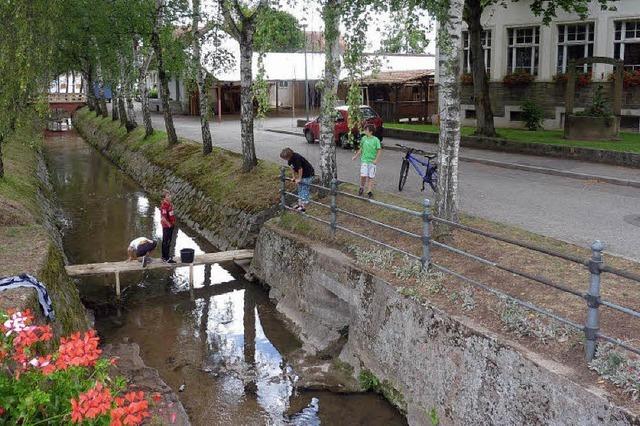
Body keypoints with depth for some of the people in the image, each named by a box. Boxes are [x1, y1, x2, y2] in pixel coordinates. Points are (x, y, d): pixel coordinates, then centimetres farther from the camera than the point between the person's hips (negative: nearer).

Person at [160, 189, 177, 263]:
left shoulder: (169, 204, 7)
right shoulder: (164, 206, -23)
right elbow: (163, 218, -28)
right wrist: (169, 224, -18)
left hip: (171, 225, 9)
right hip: (167, 226, -9)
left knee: (167, 241, 19)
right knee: (166, 242, -2)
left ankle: (165, 256, 31)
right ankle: (166, 258, 4)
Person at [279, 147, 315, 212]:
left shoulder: (296, 158, -30)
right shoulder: (291, 158, -3)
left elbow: (300, 169, -27)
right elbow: (293, 167, 10)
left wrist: (299, 179, -18)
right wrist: (294, 177, 12)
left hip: (308, 174, -10)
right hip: (302, 174, 10)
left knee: (304, 190, -5)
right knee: (300, 189, 16)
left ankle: (303, 206, 0)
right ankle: (300, 203, 25)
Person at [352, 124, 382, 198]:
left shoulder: (376, 140, -7)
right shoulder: (363, 138, 3)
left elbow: (379, 150, -6)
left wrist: (376, 160, -14)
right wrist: (356, 156, 15)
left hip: (372, 161, -1)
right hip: (364, 160, 2)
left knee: (371, 177, 4)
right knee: (363, 175, -9)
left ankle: (369, 191, 15)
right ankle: (361, 188, 16)